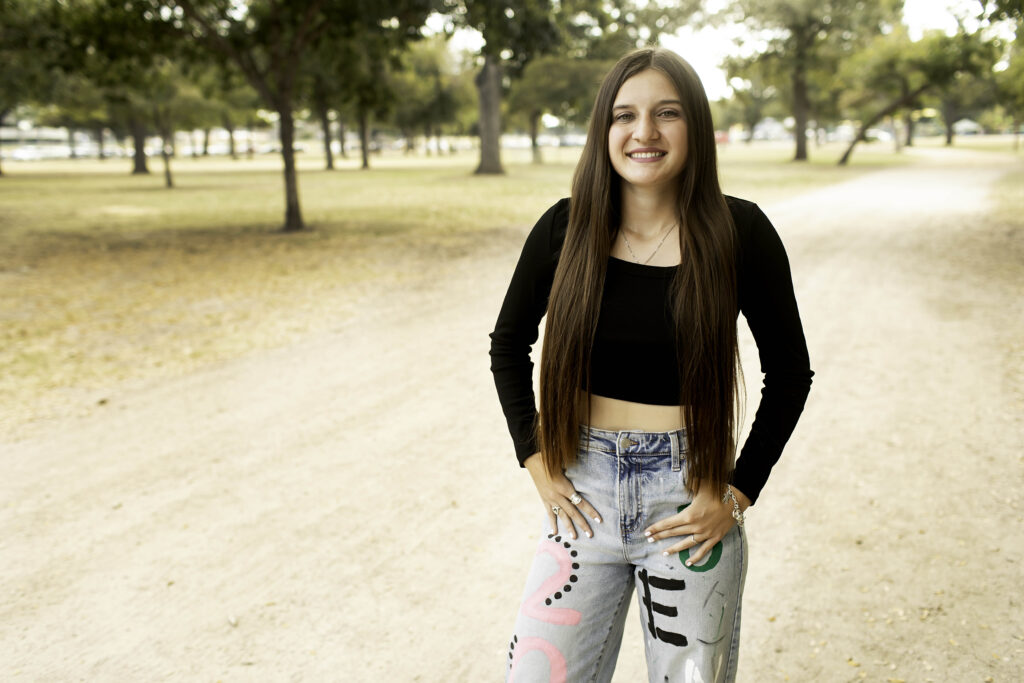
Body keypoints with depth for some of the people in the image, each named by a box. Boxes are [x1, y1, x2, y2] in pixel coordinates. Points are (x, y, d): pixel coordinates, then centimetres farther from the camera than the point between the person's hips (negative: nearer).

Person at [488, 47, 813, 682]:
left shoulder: (740, 232, -8)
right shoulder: (565, 227, -4)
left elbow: (790, 373, 1)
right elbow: (509, 345, 9)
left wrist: (738, 492, -4)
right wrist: (537, 461, 2)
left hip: (691, 498, -1)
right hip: (586, 490, 1)